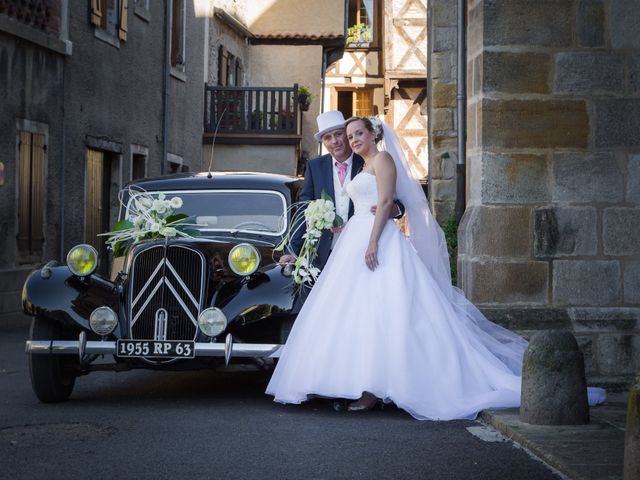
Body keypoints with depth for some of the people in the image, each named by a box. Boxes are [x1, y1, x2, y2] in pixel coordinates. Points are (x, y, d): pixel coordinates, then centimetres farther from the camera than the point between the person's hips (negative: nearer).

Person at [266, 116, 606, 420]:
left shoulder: (383, 159, -2)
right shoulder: (363, 169, 24)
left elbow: (385, 201, -12)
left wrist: (372, 242, -21)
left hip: (379, 240, -9)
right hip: (357, 240, 10)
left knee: (377, 313, -14)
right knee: (360, 314, 3)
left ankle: (374, 389, -18)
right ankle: (367, 386, 2)